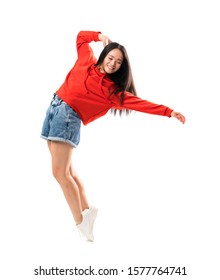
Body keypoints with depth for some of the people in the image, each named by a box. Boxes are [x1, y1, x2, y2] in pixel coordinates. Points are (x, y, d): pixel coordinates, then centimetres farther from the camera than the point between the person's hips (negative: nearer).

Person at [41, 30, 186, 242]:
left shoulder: (112, 89, -2)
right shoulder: (86, 61, 11)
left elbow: (138, 102, -8)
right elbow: (81, 36, 26)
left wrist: (168, 112, -15)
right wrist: (101, 37, 12)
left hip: (68, 117, -5)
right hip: (54, 108, 6)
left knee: (60, 172, -15)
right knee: (66, 170, 7)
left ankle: (80, 221, -7)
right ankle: (86, 209, 20)